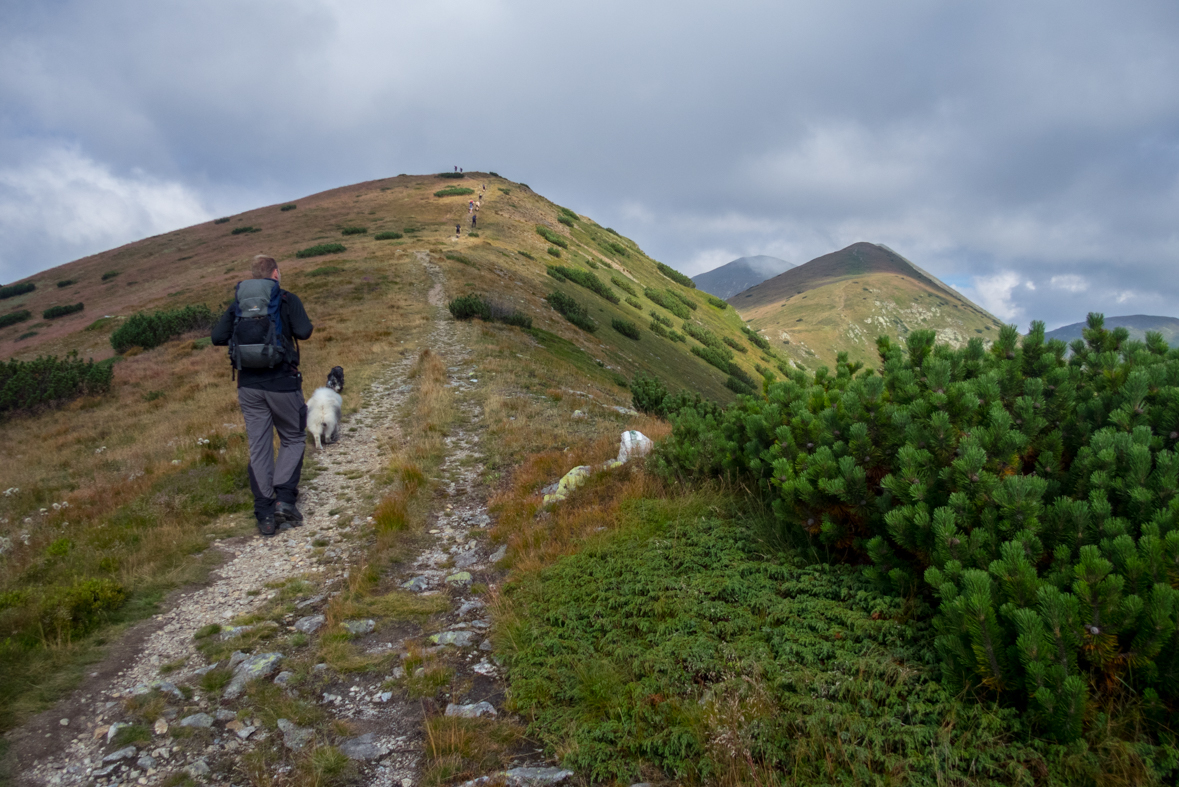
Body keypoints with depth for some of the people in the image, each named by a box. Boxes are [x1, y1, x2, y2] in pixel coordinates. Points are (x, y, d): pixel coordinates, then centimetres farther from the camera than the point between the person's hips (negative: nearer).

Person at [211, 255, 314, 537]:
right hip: (282, 383, -3)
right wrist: (307, 323, 7)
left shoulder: (238, 302, 8)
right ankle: (284, 498, -3)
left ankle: (265, 515, 9)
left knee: (259, 447, 8)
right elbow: (304, 332, -15)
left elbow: (217, 337, 3)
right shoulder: (288, 299, -3)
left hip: (249, 384, 4)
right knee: (293, 440, 13)